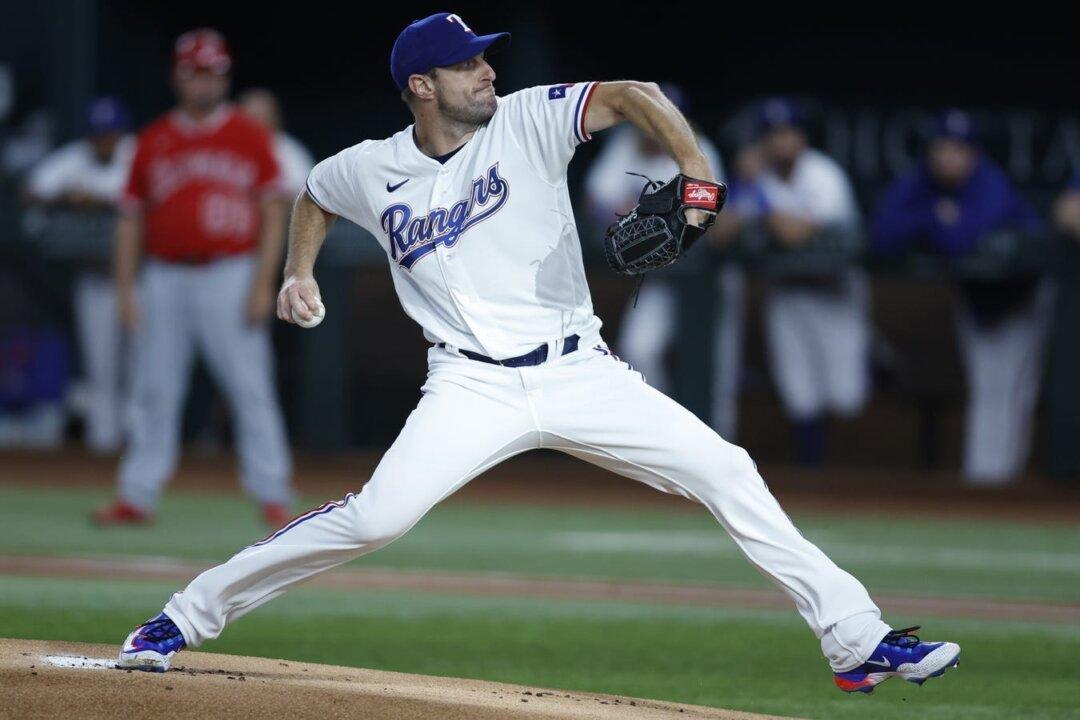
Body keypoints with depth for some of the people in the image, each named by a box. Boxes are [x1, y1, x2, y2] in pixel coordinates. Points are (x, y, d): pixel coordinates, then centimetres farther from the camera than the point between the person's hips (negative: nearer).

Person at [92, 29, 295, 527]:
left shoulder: (248, 136, 3)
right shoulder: (153, 141, 10)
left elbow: (273, 214, 1)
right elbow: (131, 219, 13)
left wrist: (262, 284, -9)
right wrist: (125, 291, 5)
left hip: (230, 277, -3)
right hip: (165, 278, 3)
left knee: (250, 388, -6)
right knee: (155, 391, 4)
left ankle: (272, 495, -3)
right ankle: (137, 496, 9)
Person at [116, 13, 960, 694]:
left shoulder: (525, 122, -4)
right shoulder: (372, 171, 2)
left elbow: (632, 95, -16)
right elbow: (314, 197, 25)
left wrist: (698, 175, -31)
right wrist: (299, 272, 10)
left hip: (578, 371, 1)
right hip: (473, 387, -1)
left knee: (728, 473, -10)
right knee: (374, 518, -20)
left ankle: (856, 640, -4)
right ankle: (185, 618, -6)